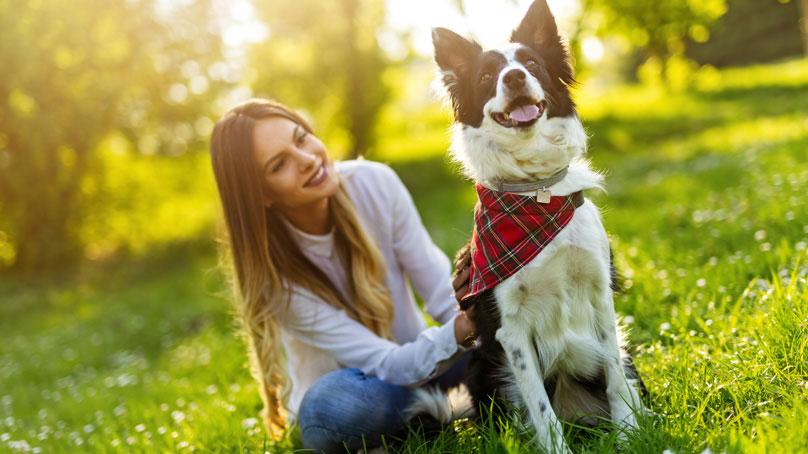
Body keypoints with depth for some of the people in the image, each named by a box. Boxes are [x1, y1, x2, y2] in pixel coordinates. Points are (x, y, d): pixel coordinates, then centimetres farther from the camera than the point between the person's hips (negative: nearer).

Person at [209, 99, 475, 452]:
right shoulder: (275, 273, -25)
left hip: (417, 352, 3)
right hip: (340, 393, -3)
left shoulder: (375, 184, -17)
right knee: (335, 403, -38)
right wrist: (459, 333, -46)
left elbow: (439, 287, -12)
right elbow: (388, 365, -28)